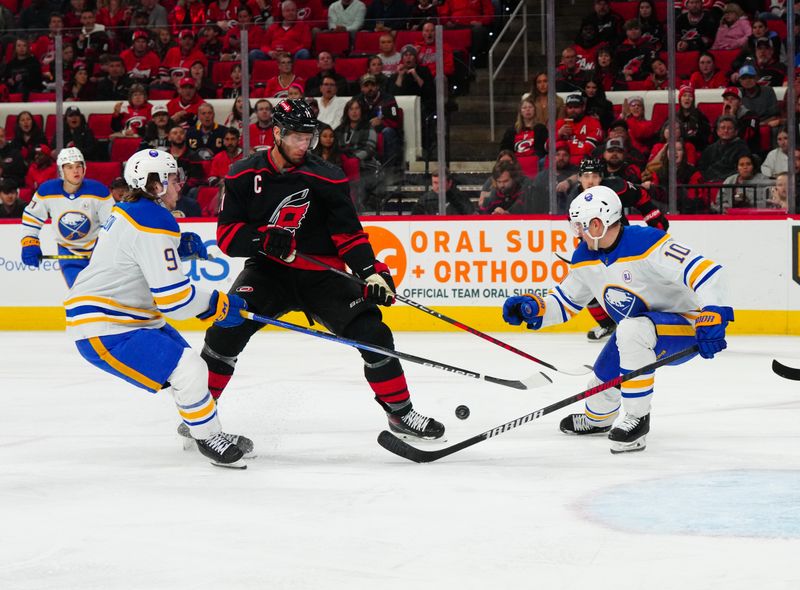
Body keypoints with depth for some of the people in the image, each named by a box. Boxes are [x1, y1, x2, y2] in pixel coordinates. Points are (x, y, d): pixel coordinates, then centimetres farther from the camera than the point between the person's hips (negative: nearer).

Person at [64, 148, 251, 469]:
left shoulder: (129, 211, 9)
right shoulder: (154, 223, -22)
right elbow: (173, 298, -24)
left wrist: (180, 246, 9)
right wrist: (216, 304, -8)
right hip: (102, 331, -11)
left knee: (188, 366, 20)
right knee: (188, 371, -18)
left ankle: (203, 431, 34)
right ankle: (209, 440, -1)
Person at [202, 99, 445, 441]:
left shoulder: (326, 178, -7)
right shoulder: (244, 176, -6)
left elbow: (349, 233, -5)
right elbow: (227, 236, -8)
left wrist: (371, 271, -21)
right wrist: (263, 238, -27)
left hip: (321, 274, 1)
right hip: (268, 271, 0)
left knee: (372, 332, -12)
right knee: (228, 327, -24)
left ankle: (400, 412, 4)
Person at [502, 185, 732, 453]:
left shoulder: (646, 243, -29)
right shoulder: (585, 258, -2)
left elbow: (704, 270, -33)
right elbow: (566, 301, 12)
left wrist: (712, 318, -42)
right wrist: (533, 309, -7)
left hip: (684, 325, -8)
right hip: (639, 328, 9)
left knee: (631, 330, -36)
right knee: (602, 383, 12)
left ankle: (637, 418, -22)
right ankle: (596, 419, 53)